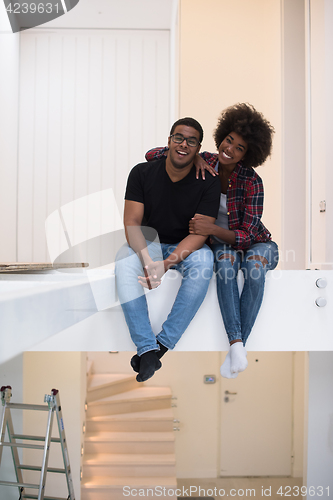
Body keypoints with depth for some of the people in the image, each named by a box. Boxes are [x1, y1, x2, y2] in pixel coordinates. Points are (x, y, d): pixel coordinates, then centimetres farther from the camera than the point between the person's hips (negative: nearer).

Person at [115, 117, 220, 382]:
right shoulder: (142, 172, -8)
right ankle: (147, 349, -34)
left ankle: (163, 344, -29)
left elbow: (199, 233, -18)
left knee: (204, 261, -34)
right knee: (124, 261, -32)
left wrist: (165, 264, -35)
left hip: (186, 247, 0)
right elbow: (132, 223, -13)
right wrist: (147, 259, -33)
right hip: (147, 243, 1)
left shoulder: (209, 183, -11)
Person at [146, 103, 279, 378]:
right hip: (222, 244, 2)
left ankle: (238, 345, -32)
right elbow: (152, 155, -12)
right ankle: (237, 345, -41)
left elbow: (247, 235, -25)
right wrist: (192, 155, -27)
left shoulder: (252, 182, -21)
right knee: (225, 265, -36)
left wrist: (213, 229, -44)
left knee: (254, 268, -38)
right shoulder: (205, 162, -11)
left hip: (256, 243, -2)